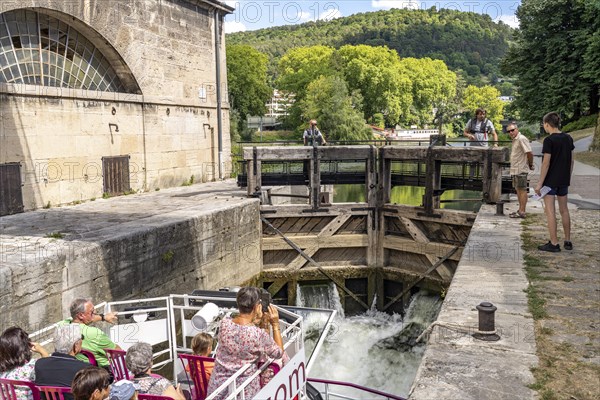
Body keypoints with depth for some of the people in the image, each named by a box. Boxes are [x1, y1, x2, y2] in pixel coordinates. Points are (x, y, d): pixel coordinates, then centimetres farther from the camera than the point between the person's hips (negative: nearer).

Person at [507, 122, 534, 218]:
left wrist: (530, 165, -8)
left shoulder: (521, 139, -15)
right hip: (515, 170, 10)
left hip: (521, 170, -10)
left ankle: (522, 212, -4)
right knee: (518, 190, 14)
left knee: (522, 190, -6)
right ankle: (520, 210, 21)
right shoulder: (514, 140, 17)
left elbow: (529, 153, -20)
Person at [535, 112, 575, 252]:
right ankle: (568, 241, 23)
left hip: (550, 181, -7)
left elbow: (546, 163, -17)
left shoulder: (549, 140, -15)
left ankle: (554, 244, 1)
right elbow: (572, 160, 10)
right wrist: (568, 177, 19)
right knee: (564, 210, 16)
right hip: (564, 180, 7)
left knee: (550, 211, 0)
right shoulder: (568, 138, 6)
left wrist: (539, 183, -14)